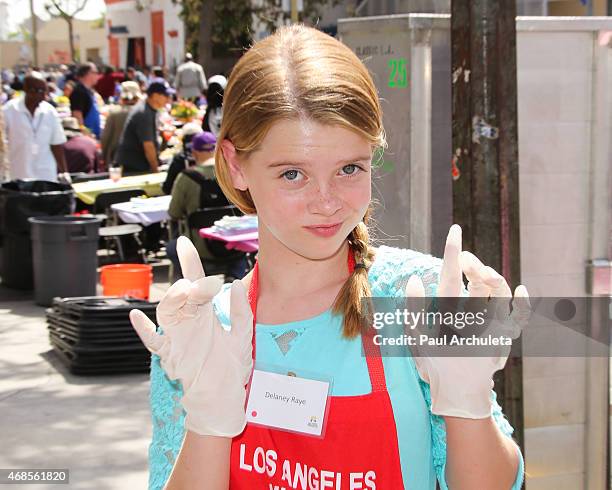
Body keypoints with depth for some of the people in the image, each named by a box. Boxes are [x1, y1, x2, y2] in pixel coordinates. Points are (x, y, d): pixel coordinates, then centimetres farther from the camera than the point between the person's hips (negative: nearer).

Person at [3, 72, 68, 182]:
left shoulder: (50, 112, 2)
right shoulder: (9, 110, -4)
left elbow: (57, 145, 8)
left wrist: (64, 172, 5)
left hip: (46, 176, 2)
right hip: (17, 177, -2)